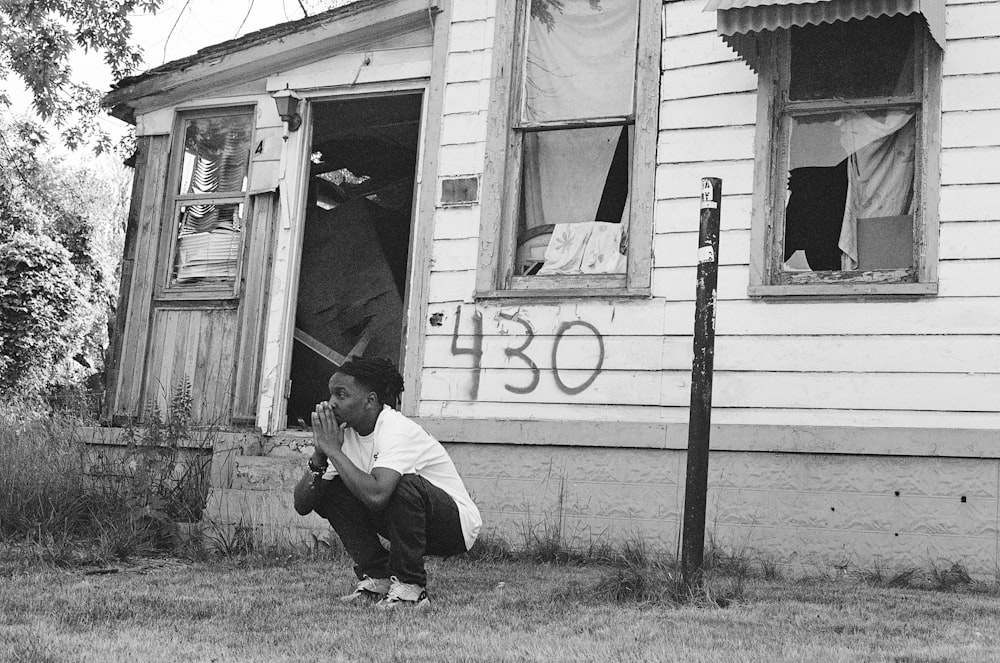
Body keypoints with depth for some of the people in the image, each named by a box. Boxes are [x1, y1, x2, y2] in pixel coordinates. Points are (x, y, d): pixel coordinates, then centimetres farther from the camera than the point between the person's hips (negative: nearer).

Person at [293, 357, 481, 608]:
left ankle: (410, 587, -20)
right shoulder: (345, 433, -4)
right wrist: (320, 455, -23)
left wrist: (334, 450, -33)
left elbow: (377, 495, -44)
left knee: (405, 484, -36)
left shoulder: (396, 430, -27)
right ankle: (377, 578, -1)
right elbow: (301, 505, -6)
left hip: (458, 525, -7)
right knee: (329, 491, -7)